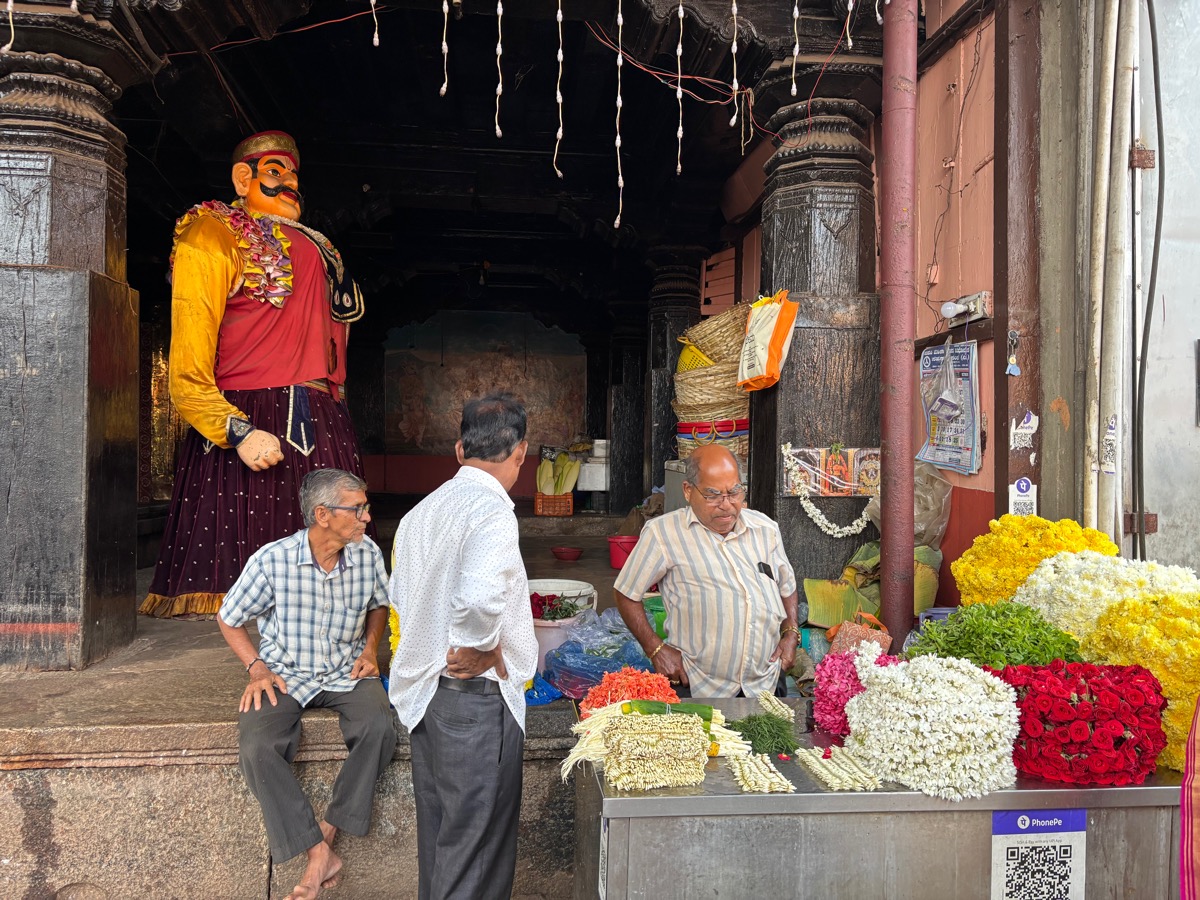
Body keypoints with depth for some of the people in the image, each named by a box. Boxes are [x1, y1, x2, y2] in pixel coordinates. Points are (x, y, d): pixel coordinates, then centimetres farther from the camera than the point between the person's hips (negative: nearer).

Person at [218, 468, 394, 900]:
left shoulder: (368, 555, -7)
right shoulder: (272, 560, -16)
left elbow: (379, 605, 15)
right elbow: (229, 619, 1)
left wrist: (370, 649, 1)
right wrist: (257, 668, -9)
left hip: (345, 672, 2)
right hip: (285, 675, -1)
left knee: (380, 729, -27)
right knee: (256, 748, -28)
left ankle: (329, 828, -8)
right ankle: (318, 853, -16)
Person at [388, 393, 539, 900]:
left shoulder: (420, 511, 9)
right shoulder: (491, 510, -19)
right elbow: (480, 598, -34)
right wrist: (480, 652, -17)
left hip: (423, 690, 9)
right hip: (476, 698, -9)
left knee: (438, 829, 21)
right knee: (477, 841, 4)